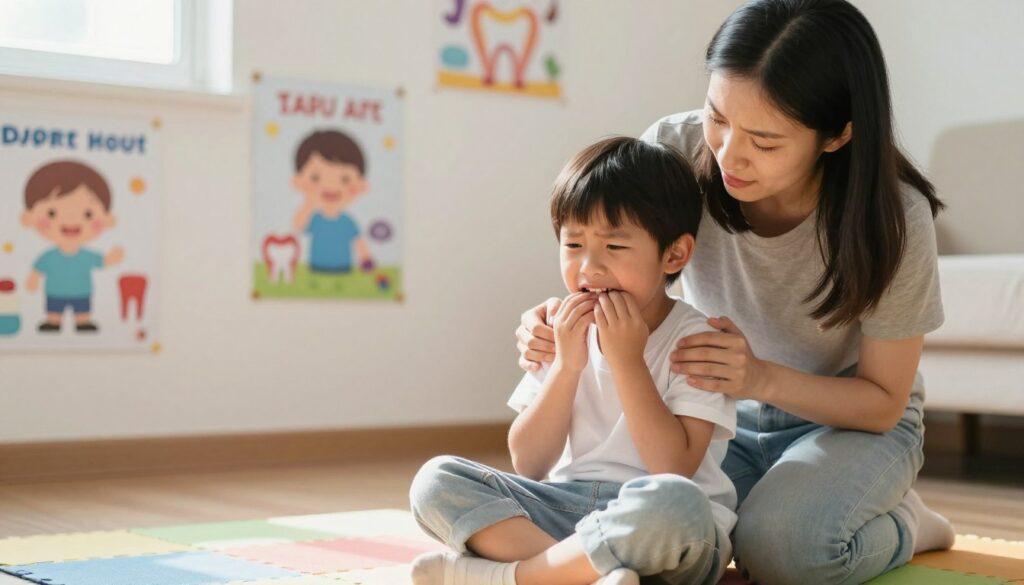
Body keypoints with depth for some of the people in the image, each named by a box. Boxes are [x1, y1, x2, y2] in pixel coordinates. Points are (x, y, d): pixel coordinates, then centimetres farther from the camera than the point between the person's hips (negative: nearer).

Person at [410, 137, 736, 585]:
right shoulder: (566, 333, 8)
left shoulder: (696, 338, -6)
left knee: (672, 502, -39)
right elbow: (528, 465, 2)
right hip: (566, 511, 5)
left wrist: (627, 361, -19)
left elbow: (675, 470, -17)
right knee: (436, 480, -12)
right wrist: (566, 366, -10)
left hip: (660, 532, -4)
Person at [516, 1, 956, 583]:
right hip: (721, 411, 3)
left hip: (852, 421, -3)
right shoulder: (674, 150, -21)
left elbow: (883, 401, -15)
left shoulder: (895, 218, -26)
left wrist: (763, 379, -35)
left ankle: (904, 524, 1)